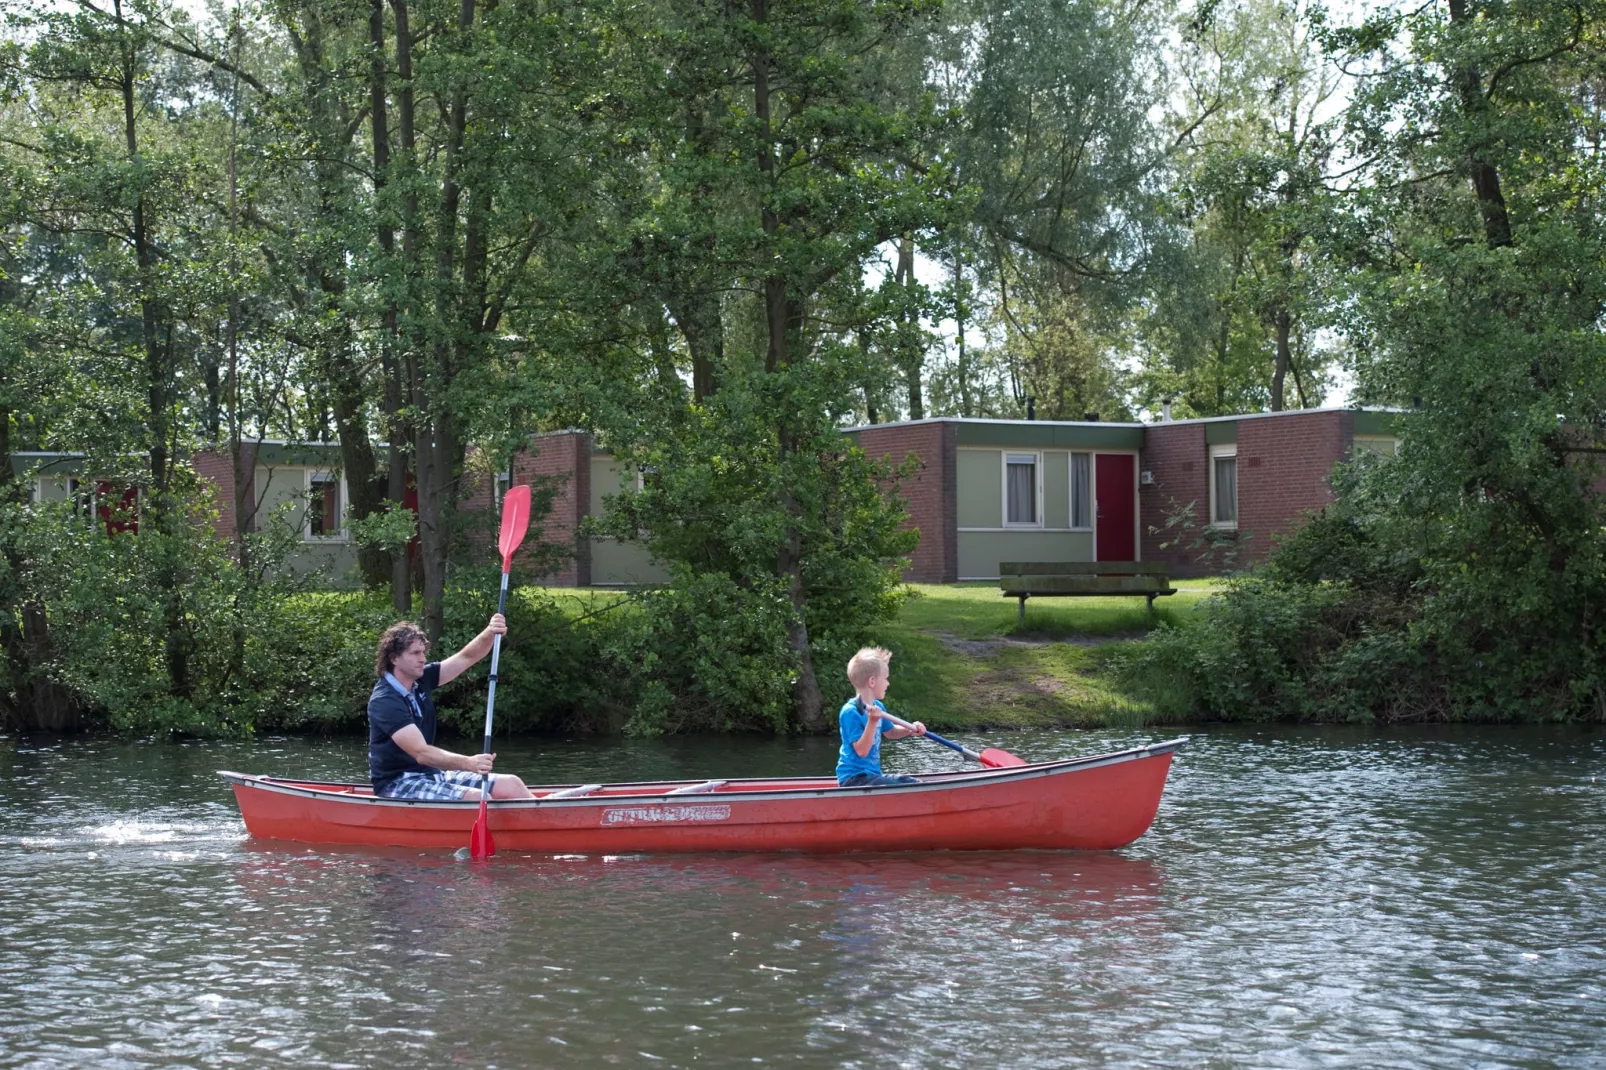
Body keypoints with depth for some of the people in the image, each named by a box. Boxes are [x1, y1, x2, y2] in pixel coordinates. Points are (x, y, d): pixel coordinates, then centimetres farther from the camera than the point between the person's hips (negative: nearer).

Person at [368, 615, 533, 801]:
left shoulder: (420, 682, 6)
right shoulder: (385, 701, -19)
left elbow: (467, 657, 4)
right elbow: (421, 753, -28)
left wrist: (489, 634, -18)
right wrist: (468, 763, -40)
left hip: (431, 774, 9)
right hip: (398, 785, -9)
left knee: (511, 785, -1)